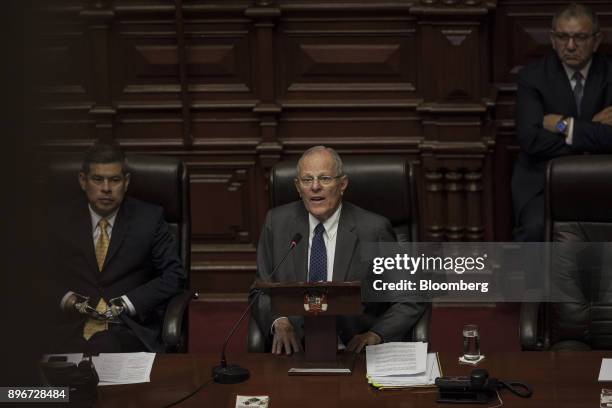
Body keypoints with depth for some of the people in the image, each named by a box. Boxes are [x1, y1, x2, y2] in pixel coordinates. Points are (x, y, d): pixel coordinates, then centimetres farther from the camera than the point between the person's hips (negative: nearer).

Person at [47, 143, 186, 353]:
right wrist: (67, 298, -7)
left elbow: (173, 275, 1)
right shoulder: (61, 219, 10)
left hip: (129, 329, -2)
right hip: (72, 331, 2)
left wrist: (125, 304, -9)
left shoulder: (149, 218, 5)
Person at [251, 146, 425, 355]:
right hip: (296, 347, 2)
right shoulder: (277, 222, 7)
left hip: (355, 347, -2)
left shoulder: (374, 229, -2)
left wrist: (376, 335, -13)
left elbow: (411, 300, 4)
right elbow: (262, 292, 13)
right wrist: (278, 321, -9)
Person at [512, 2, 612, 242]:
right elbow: (530, 138, -12)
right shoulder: (532, 77, 0)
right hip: (542, 180, -1)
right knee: (536, 228, -32)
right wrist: (591, 131, -10)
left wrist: (565, 126, -12)